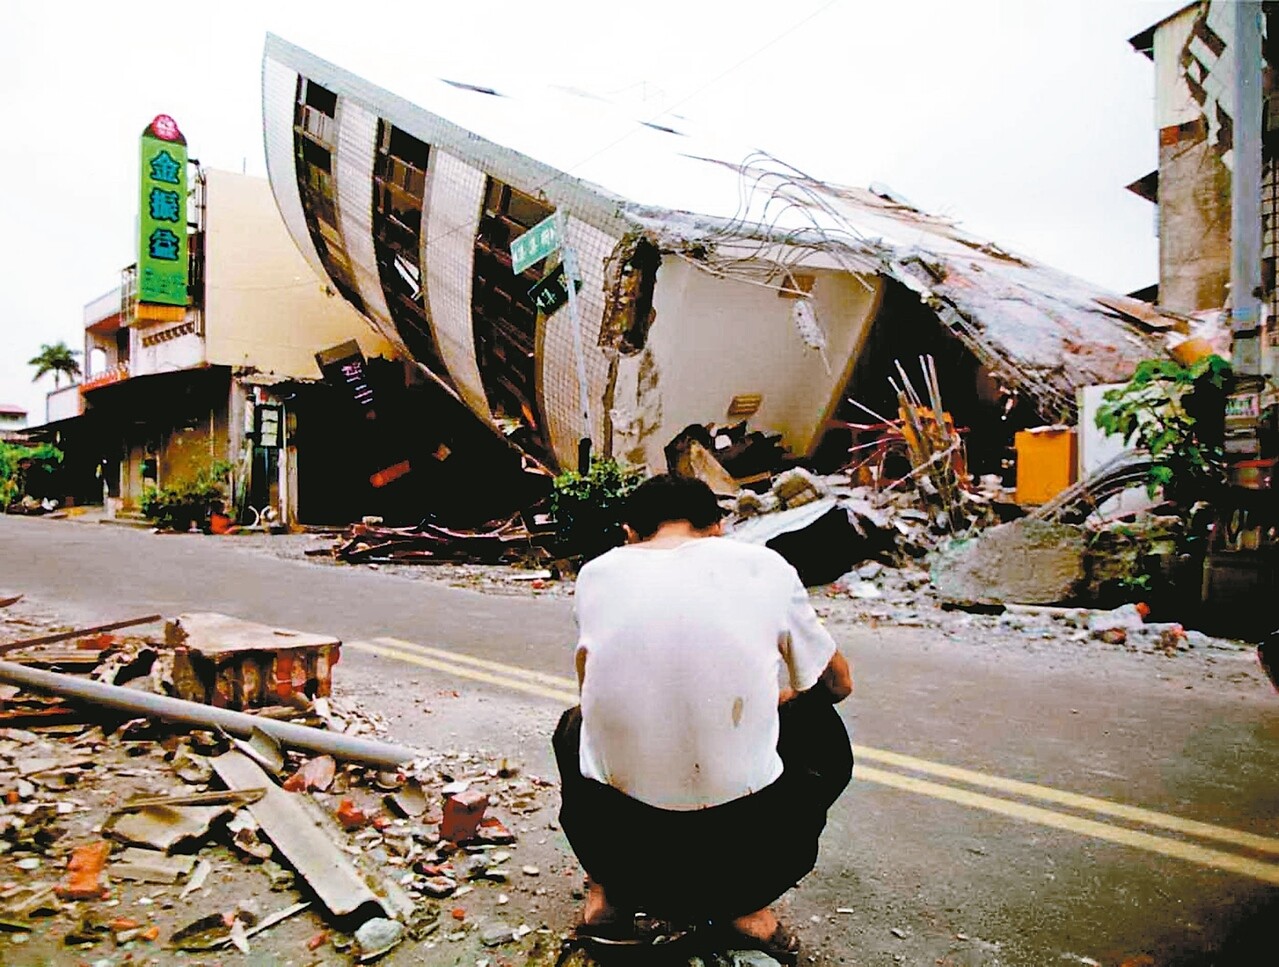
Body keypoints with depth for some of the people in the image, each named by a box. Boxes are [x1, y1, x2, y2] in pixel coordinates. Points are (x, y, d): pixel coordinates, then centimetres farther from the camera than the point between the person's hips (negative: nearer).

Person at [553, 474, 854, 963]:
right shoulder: (765, 566, 0)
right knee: (821, 730, 26)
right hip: (741, 846, -2)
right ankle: (745, 904, 19)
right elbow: (838, 683, 16)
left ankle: (606, 890, 24)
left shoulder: (597, 573, 3)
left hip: (616, 838, 2)